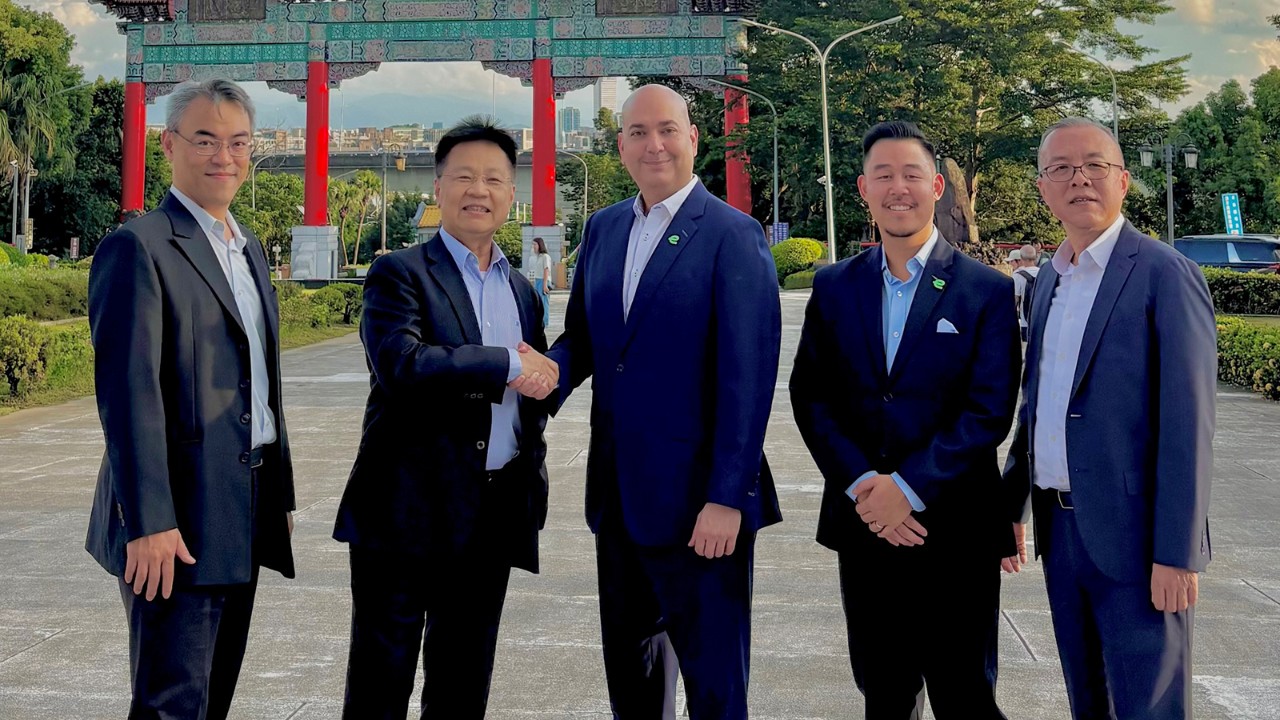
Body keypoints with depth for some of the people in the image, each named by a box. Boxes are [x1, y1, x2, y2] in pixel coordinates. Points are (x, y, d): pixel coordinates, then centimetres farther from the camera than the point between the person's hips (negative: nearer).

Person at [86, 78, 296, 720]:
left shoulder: (248, 248, 16)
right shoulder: (139, 246, -11)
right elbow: (127, 392, -18)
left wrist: (280, 494, 17)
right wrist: (150, 522, -23)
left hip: (242, 517, 8)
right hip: (177, 525, -8)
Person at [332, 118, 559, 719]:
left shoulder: (522, 290, 15)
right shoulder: (399, 274, -4)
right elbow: (402, 364, -22)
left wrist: (533, 488, 11)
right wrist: (506, 364, -19)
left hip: (494, 517, 6)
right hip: (408, 512, -5)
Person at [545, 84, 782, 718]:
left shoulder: (732, 236, -10)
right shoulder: (603, 229, 11)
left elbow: (747, 377, -15)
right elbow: (581, 336, 13)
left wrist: (727, 497, -19)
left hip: (697, 501, -6)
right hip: (618, 494, 6)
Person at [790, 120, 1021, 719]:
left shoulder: (987, 291, -2)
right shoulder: (834, 287, 8)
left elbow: (989, 411, -9)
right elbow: (809, 396, 2)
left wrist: (908, 488, -16)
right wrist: (861, 485, -11)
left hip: (955, 533, -3)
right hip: (863, 527, 3)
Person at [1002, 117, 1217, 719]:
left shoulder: (1165, 274, -10)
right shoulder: (1049, 280, 12)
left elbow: (1186, 425, -15)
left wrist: (1177, 554, -18)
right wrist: (1013, 507, 14)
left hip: (1131, 533, -7)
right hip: (1060, 528, 7)